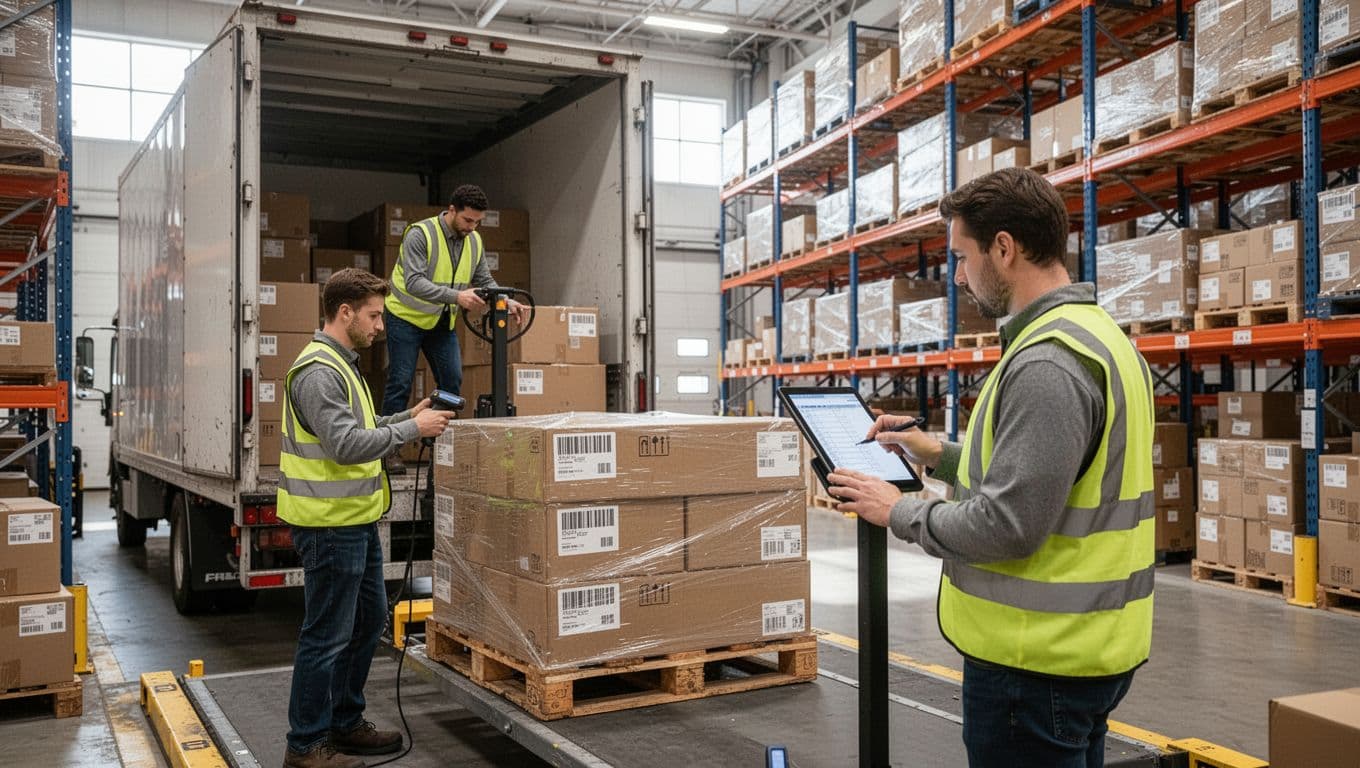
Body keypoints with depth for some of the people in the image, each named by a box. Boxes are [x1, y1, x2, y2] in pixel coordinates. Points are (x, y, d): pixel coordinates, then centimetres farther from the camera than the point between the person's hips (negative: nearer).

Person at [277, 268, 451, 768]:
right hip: (330, 525, -11)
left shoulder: (341, 365, 15)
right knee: (328, 636, -1)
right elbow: (346, 445, -25)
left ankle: (345, 724, 32)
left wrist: (407, 417, 10)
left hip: (357, 521, 11)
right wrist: (412, 429, -18)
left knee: (368, 621, 19)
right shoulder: (318, 371, -18)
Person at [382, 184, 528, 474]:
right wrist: (456, 296, -45)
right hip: (407, 317, -6)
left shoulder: (474, 241, -2)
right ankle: (390, 449, 5)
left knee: (452, 381, -1)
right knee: (400, 383, -4)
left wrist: (508, 302, -16)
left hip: (442, 321, 6)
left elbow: (485, 282, 4)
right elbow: (414, 282, -33)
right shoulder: (420, 234, -23)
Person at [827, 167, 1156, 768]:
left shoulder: (1047, 363, -23)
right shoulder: (1101, 335, 10)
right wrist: (942, 456, 14)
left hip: (1037, 662, -10)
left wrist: (899, 511, -10)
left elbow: (1006, 527, -25)